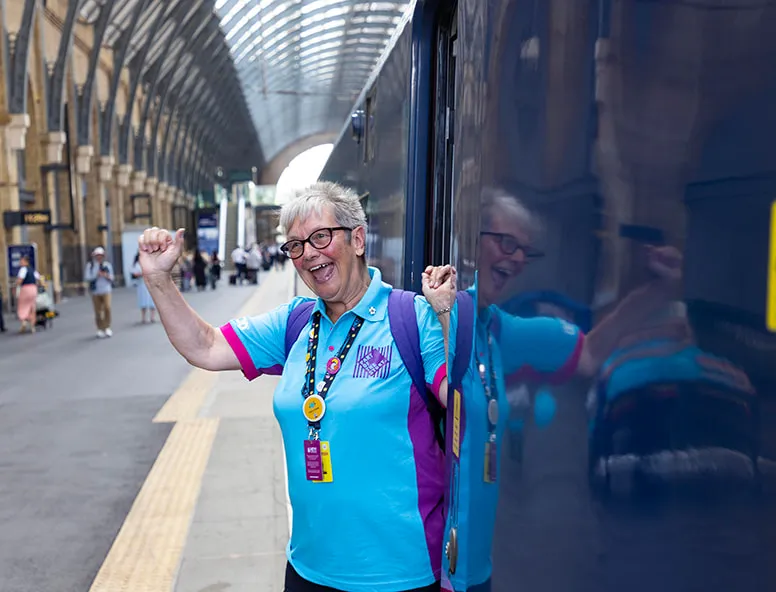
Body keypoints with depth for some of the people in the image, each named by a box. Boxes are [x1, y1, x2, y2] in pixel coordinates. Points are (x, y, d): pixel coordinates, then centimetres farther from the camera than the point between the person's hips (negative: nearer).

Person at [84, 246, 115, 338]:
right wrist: (96, 275, -15)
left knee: (107, 307, -16)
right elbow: (87, 277, -2)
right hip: (95, 291, 0)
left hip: (106, 290, 0)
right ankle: (100, 330, 13)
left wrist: (107, 276, -10)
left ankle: (107, 328, -2)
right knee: (98, 311, 2)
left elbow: (111, 277, 11)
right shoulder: (90, 265, 2)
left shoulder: (107, 265, 7)